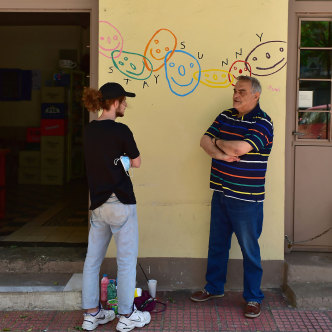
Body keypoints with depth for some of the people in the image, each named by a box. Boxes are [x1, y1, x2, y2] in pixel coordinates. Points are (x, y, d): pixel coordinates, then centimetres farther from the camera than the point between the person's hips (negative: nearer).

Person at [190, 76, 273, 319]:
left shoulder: (262, 122, -14)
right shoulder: (225, 116, 8)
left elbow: (240, 148, -27)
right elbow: (205, 141, 2)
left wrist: (219, 142, -8)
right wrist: (220, 154, -18)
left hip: (246, 199, -6)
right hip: (221, 194, 7)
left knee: (249, 249, 5)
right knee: (217, 244, 18)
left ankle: (253, 298, 20)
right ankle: (214, 287, 35)